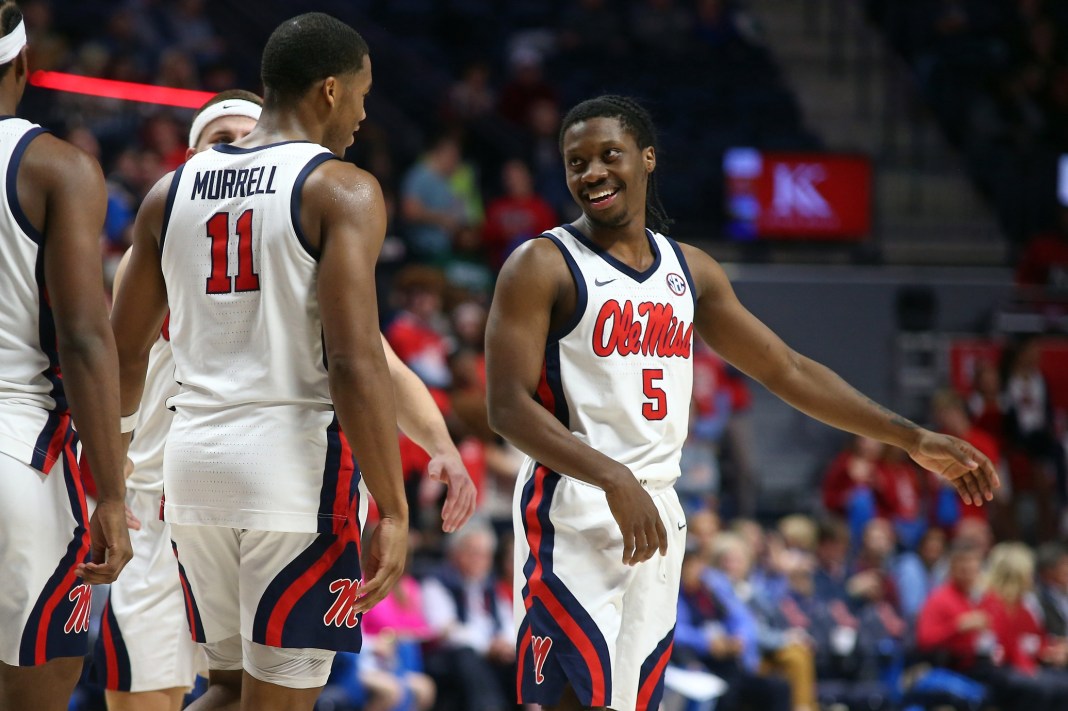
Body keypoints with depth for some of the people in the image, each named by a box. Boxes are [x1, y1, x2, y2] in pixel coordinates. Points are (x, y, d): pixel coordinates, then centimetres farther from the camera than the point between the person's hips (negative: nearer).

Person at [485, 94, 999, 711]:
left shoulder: (691, 270, 14)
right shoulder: (543, 266, -5)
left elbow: (787, 370, 19)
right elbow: (509, 407, -13)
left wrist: (912, 439, 14)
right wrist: (614, 480, -24)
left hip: (658, 516, 6)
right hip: (575, 514, -6)